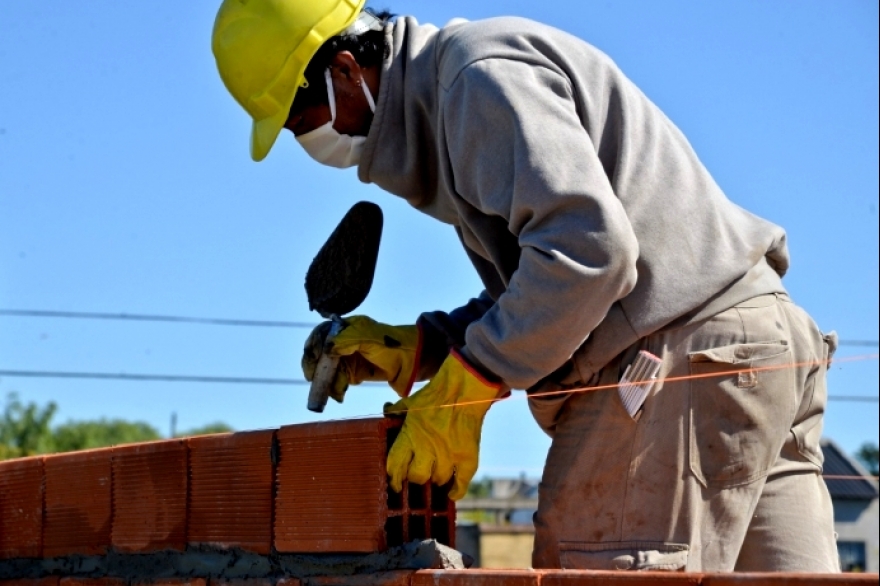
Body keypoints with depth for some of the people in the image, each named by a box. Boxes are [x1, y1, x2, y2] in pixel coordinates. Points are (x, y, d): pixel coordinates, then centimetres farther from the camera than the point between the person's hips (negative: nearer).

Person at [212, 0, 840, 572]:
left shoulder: (483, 75, -8)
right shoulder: (445, 100, 24)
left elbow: (585, 245, -21)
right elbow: (528, 294, 26)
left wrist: (460, 389, -15)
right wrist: (415, 350, 15)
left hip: (682, 360, -11)